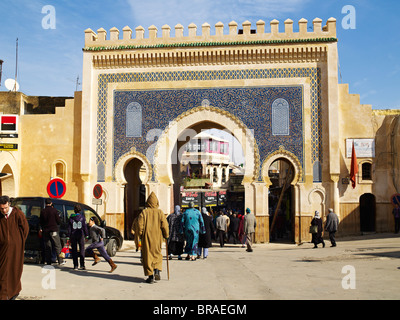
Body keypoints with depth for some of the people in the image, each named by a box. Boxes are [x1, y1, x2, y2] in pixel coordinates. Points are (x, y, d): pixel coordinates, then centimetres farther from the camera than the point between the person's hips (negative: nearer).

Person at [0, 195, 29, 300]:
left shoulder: (17, 214, -8)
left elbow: (25, 228, 0)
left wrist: (20, 242, 3)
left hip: (16, 247, -2)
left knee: (15, 270, 6)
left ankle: (15, 291, 25)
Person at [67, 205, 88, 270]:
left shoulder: (71, 218, 1)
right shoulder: (82, 217, -2)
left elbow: (69, 228, 1)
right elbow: (85, 227, -1)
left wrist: (69, 236, 5)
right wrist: (86, 235, 5)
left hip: (73, 235, 1)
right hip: (80, 235, -1)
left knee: (74, 250, 7)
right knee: (82, 249, 4)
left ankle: (75, 265, 5)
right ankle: (82, 265, -2)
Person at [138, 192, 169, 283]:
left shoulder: (144, 212, -3)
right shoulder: (160, 212, -2)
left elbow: (140, 225, -9)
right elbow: (165, 225, -6)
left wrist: (141, 235, 4)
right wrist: (166, 235, 7)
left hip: (146, 238, -1)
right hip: (157, 238, 1)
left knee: (148, 256, 6)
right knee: (157, 254, 19)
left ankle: (150, 276, 3)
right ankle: (157, 270, 1)